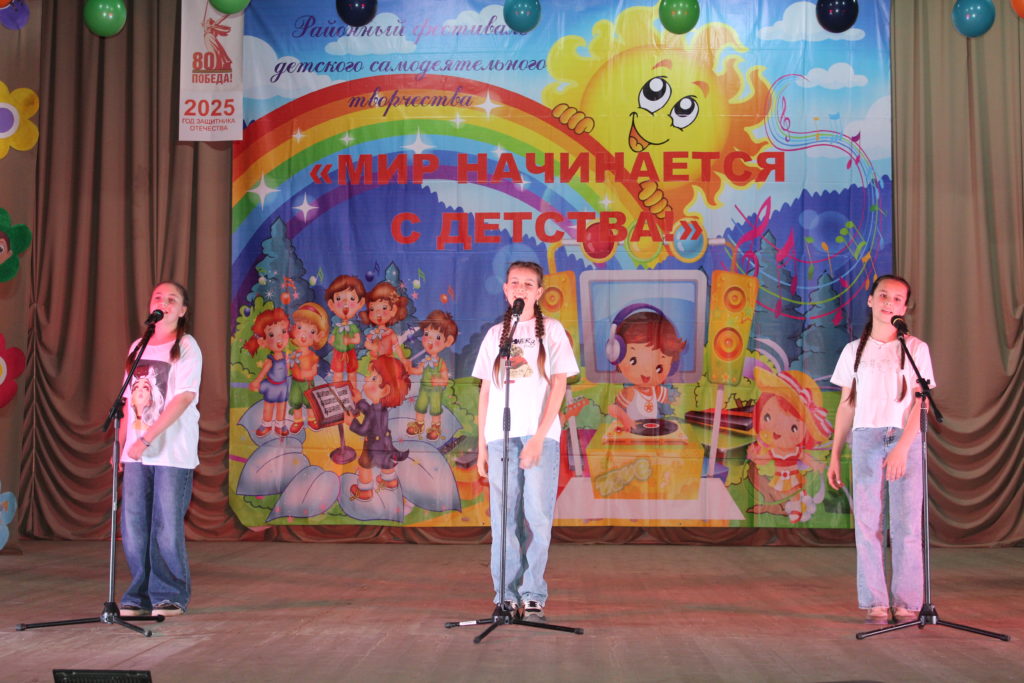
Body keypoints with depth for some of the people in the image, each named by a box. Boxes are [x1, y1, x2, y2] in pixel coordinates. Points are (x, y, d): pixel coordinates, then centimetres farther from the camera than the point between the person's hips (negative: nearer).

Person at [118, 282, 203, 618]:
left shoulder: (186, 347, -2)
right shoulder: (138, 348, 15)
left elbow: (185, 397, -12)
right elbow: (130, 400, 16)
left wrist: (147, 438, -18)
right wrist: (121, 444, 7)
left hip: (173, 450, -5)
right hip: (137, 452, 5)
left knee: (167, 524, -5)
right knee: (133, 524, 3)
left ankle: (170, 595, 7)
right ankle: (140, 595, 12)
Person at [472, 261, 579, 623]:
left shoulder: (552, 331, 6)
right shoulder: (494, 335, 15)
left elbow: (558, 386, -1)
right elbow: (485, 391, 15)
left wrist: (539, 436, -11)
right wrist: (481, 444, 8)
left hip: (539, 434, -2)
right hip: (500, 435, 2)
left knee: (537, 516, -5)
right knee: (503, 518, 1)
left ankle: (533, 596, 2)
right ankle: (506, 596, 7)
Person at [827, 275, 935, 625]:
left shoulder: (916, 349, 4)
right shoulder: (854, 351, 12)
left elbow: (921, 403, -3)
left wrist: (902, 447, -16)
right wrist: (834, 455, 10)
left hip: (906, 441, -2)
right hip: (866, 439, 2)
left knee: (906, 523, -3)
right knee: (867, 523, -1)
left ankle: (907, 603, 4)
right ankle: (875, 604, 4)